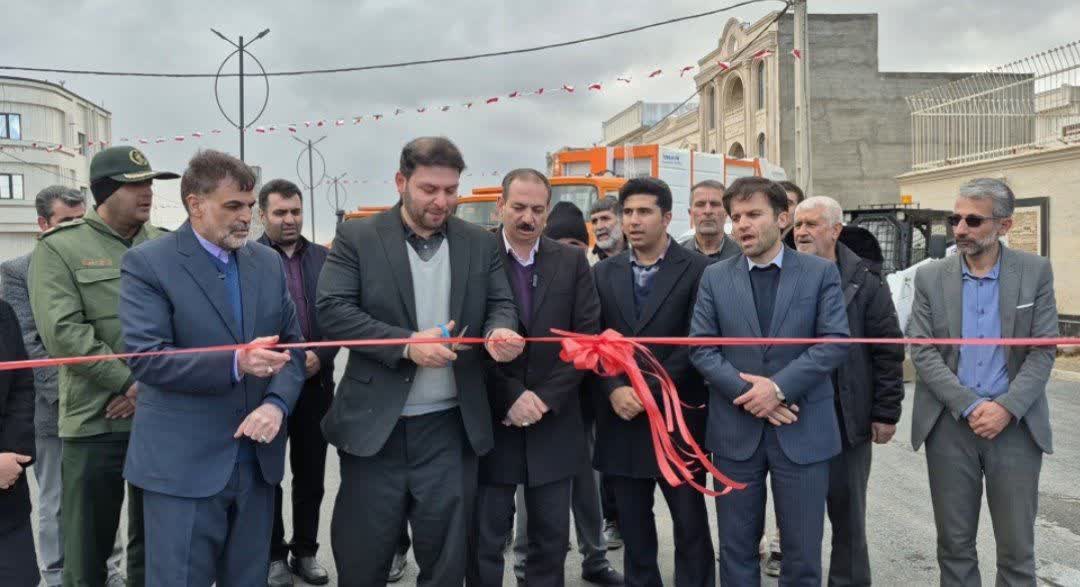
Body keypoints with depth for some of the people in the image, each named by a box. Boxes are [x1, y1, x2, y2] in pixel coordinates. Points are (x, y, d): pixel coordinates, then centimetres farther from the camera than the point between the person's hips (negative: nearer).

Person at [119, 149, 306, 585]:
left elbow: (292, 345, 8)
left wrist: (276, 403, -11)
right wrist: (234, 363, -28)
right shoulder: (147, 263, -7)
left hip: (257, 459, 5)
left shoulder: (268, 262, 9)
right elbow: (145, 358, -16)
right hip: (183, 464, -5)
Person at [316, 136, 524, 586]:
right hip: (375, 422, -2)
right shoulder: (357, 237, -2)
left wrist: (500, 332, -18)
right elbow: (332, 311, -9)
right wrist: (406, 344, -19)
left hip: (450, 425, 2)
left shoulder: (481, 243, 6)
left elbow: (501, 304, 7)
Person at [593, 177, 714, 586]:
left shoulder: (698, 269, -4)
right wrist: (614, 390, -10)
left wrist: (651, 390, -14)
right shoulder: (604, 272, 9)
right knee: (633, 529, 14)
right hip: (621, 418, 4)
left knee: (691, 525, 8)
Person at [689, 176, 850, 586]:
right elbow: (701, 347, 0)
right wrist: (749, 392, -13)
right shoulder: (715, 277, 5)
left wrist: (779, 386, -16)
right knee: (737, 546, 11)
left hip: (802, 431, -1)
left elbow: (835, 342, -7)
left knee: (802, 550, 8)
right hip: (736, 430, 2)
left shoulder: (821, 272, 1)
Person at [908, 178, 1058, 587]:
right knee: (954, 543, 9)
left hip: (1016, 425, 0)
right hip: (950, 425, 1)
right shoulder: (930, 277, 1)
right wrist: (970, 407, -13)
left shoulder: (1035, 271, 0)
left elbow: (1043, 350, -3)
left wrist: (1006, 408, -15)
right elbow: (922, 352, -3)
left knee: (1016, 547, 6)